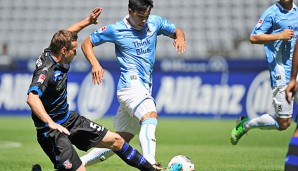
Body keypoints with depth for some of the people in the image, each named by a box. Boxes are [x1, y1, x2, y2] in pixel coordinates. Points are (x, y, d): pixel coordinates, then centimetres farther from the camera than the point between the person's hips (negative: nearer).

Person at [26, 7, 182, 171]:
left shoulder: (51, 53, -1)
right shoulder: (46, 71, -28)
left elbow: (65, 36, 23)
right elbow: (32, 99, -44)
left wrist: (87, 21, 23)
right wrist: (51, 124, -52)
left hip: (69, 119, 10)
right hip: (51, 131, -10)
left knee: (116, 140, 14)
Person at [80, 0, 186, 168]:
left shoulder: (155, 22, 10)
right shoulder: (116, 30, -1)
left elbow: (176, 31, 24)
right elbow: (87, 43, 9)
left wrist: (180, 37, -1)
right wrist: (95, 64, -10)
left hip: (145, 89, 7)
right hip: (131, 84, -7)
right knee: (150, 116, -34)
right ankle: (150, 163, -51)